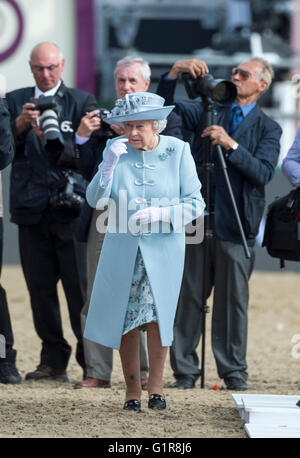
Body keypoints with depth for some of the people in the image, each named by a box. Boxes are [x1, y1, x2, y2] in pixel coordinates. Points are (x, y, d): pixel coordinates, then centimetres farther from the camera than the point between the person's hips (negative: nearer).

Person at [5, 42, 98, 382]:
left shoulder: (82, 101, 6)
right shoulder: (15, 101, 13)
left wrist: (52, 139, -20)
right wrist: (20, 125, -14)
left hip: (70, 205, -3)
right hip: (32, 208, 3)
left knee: (81, 287, -7)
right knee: (40, 288, 4)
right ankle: (53, 362, 11)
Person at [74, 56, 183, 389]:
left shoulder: (167, 120, 7)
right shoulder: (102, 120, 16)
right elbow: (88, 172, 12)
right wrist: (83, 138, -4)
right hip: (103, 214, 3)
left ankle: (146, 372, 4)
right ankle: (97, 372, 5)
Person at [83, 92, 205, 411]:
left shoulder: (178, 151, -4)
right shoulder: (115, 150, -1)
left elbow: (195, 203, -3)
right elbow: (95, 200, -5)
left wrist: (160, 214, -18)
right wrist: (110, 164, -19)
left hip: (163, 249, -1)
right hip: (123, 249, 1)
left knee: (157, 314, -10)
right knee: (125, 319, 2)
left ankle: (156, 384, 6)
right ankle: (132, 390, 13)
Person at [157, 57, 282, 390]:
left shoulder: (268, 129, 6)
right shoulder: (208, 111, 14)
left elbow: (263, 173, -9)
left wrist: (231, 145, -20)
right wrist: (174, 74, -13)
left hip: (236, 226, -2)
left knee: (233, 300, 1)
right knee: (188, 297, 2)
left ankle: (234, 372, 9)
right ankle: (184, 371, 7)